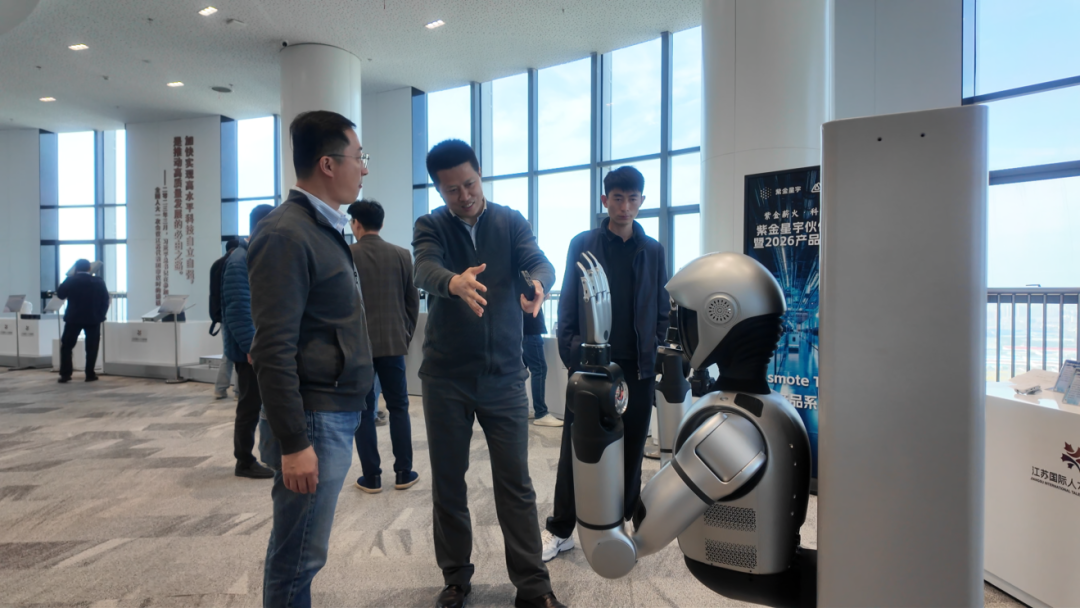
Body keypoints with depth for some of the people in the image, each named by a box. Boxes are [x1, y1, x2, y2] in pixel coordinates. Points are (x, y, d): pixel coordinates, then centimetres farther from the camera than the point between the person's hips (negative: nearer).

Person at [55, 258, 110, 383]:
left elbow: (60, 294, 8)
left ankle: (65, 374, 5)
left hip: (74, 318, 0)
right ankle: (90, 374, 4)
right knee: (91, 347, 5)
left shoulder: (70, 280, -4)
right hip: (93, 319, 0)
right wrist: (101, 315, 9)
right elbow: (106, 300, -1)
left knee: (66, 346, 10)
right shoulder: (99, 282, -2)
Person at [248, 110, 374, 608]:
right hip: (315, 419, -9)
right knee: (298, 557, 4)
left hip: (339, 413, 9)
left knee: (299, 550, 19)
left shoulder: (324, 227, 13)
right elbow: (273, 350, -20)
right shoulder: (287, 234, -16)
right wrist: (295, 443, -20)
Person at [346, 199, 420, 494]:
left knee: (364, 410, 6)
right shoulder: (402, 255, 1)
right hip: (393, 341, 2)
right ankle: (403, 473, 16)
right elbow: (412, 300, 4)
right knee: (398, 407, 11)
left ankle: (371, 477, 11)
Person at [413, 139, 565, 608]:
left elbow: (539, 262, -14)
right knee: (448, 482, 11)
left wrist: (538, 284, -39)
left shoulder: (511, 222, 3)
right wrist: (455, 282, -45)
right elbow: (425, 271, -21)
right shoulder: (430, 227, 0)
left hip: (504, 375, 0)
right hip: (445, 376, 1)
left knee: (516, 483, 5)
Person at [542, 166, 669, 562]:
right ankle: (560, 530, 17)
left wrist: (658, 352, 0)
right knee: (575, 448, 3)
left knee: (631, 448, 10)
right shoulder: (583, 244, 2)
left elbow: (663, 309, 10)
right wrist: (571, 354, -7)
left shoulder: (652, 250, 9)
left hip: (638, 366, 2)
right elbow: (568, 305, 0)